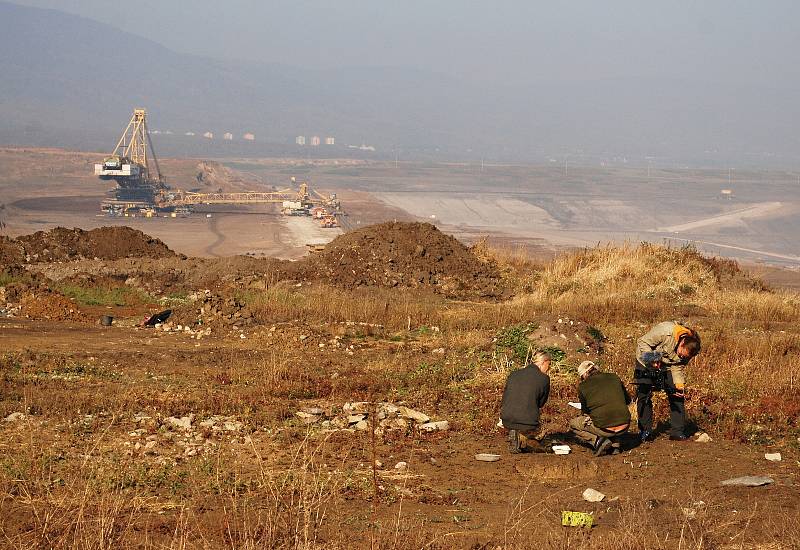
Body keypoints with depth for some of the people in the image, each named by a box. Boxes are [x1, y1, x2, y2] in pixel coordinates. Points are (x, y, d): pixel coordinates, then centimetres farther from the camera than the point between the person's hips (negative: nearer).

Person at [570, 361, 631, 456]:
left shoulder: (583, 386, 2)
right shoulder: (614, 378, 10)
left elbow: (585, 411, 14)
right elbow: (628, 399, 22)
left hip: (604, 429, -4)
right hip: (624, 427, 4)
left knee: (573, 424, 21)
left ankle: (598, 441, -1)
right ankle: (615, 444, 19)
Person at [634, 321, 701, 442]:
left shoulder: (687, 350, -18)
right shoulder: (665, 332, -35)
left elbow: (678, 367, -8)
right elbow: (642, 342, -26)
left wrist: (679, 384, -24)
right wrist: (653, 360, -36)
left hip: (667, 367, 4)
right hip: (647, 363, -4)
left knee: (677, 395, -6)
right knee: (644, 396, -8)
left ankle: (678, 431, -1)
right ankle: (645, 431, 2)